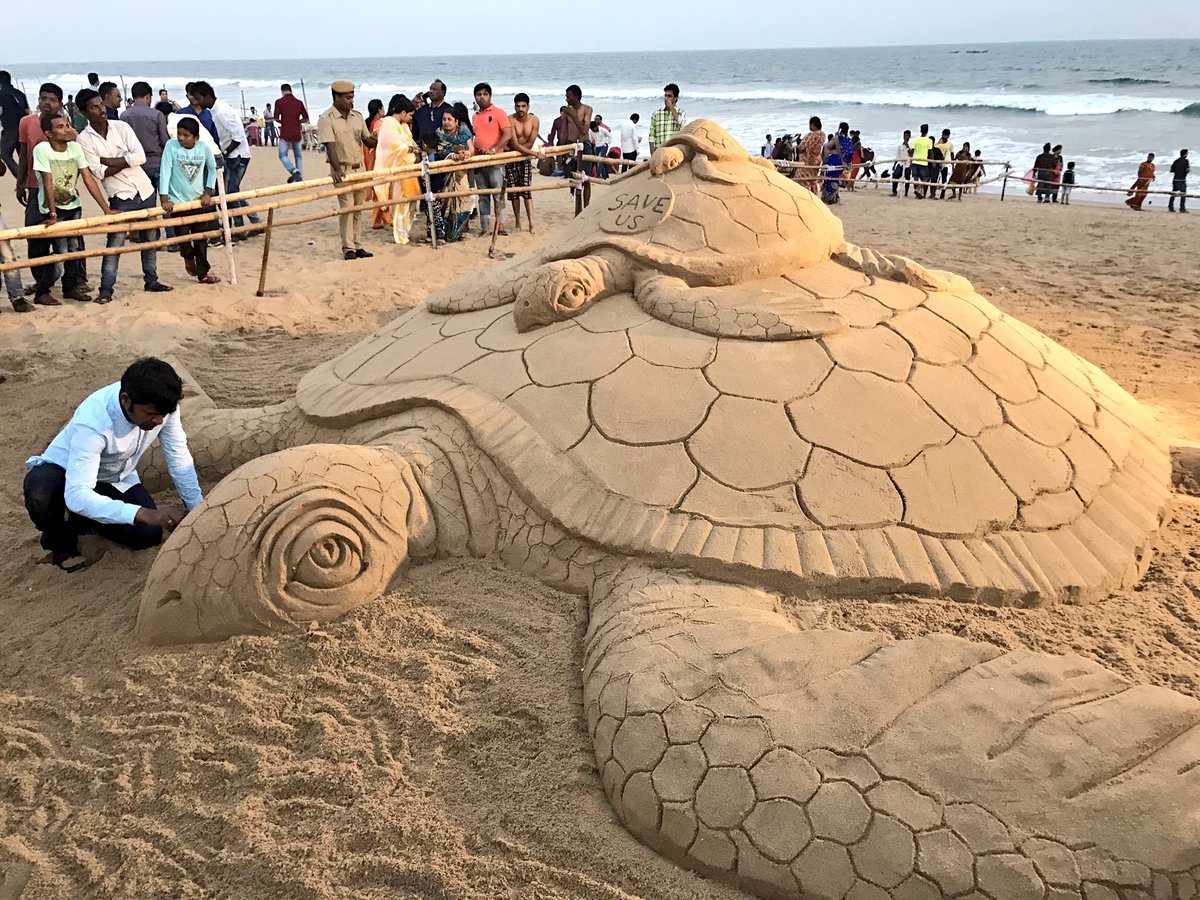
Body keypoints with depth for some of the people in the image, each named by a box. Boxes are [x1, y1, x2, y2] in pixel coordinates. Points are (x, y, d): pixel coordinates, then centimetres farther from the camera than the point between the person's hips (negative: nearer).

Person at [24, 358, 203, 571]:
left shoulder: (161, 405, -25)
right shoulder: (93, 423, -40)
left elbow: (180, 458, -12)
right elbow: (77, 495, -45)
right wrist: (145, 514, -56)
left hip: (115, 478, 5)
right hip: (63, 470, -5)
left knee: (149, 534, -15)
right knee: (41, 492, -38)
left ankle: (82, 521, 16)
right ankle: (60, 539, -3)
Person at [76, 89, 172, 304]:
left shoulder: (121, 126, 1)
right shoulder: (84, 139, -5)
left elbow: (141, 157, -10)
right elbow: (98, 173, -12)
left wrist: (107, 160, -12)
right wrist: (127, 160, -10)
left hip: (145, 191, 3)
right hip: (121, 197, -3)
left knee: (149, 239, 12)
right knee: (115, 242, -9)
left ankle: (151, 281, 26)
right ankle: (106, 289, -4)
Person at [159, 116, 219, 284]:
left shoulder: (204, 147, -6)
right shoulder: (171, 145, -11)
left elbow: (212, 169, 9)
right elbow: (165, 172, -14)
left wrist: (208, 193, 2)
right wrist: (164, 199, -21)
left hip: (199, 200, 2)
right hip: (178, 201, -2)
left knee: (201, 238, 7)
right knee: (182, 237, -2)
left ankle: (202, 273, 19)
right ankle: (189, 257, 32)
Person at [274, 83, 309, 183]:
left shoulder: (279, 102, -3)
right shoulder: (299, 102, 4)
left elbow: (276, 118, -4)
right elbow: (305, 119, 5)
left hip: (285, 133, -3)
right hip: (297, 133, 3)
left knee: (283, 155, 8)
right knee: (298, 156, 16)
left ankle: (294, 171, -17)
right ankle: (299, 177, 6)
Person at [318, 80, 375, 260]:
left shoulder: (357, 116, 9)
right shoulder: (326, 119, -10)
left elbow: (368, 141, 11)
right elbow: (330, 146, -20)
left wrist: (374, 140, -13)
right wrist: (337, 169, -31)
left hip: (359, 168, 6)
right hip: (342, 170, -6)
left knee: (359, 208, 8)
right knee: (347, 208, -8)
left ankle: (358, 246, 15)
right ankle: (348, 249, -3)